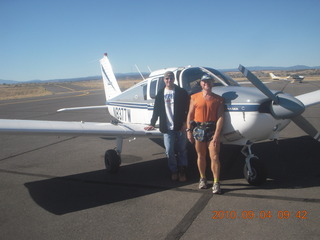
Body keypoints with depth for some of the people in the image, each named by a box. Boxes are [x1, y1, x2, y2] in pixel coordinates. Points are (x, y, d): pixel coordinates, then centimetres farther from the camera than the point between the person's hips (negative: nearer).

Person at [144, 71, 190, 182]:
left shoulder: (182, 92, 0)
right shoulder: (160, 94, 9)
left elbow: (187, 108, -1)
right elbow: (156, 110, 13)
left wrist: (185, 123, -8)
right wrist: (152, 124, 12)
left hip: (180, 127, -1)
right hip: (167, 128, 2)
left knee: (182, 150, 7)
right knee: (169, 151, 4)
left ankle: (182, 171, 20)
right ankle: (174, 171, 21)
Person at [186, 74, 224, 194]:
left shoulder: (218, 99, 2)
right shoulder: (194, 97, 7)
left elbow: (220, 117, -4)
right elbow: (190, 115, 7)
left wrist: (216, 134, -12)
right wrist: (189, 131, 0)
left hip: (212, 130, -2)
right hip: (198, 129, 2)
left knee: (214, 157, -5)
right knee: (201, 156, 12)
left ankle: (216, 183, 4)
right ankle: (202, 179, 28)